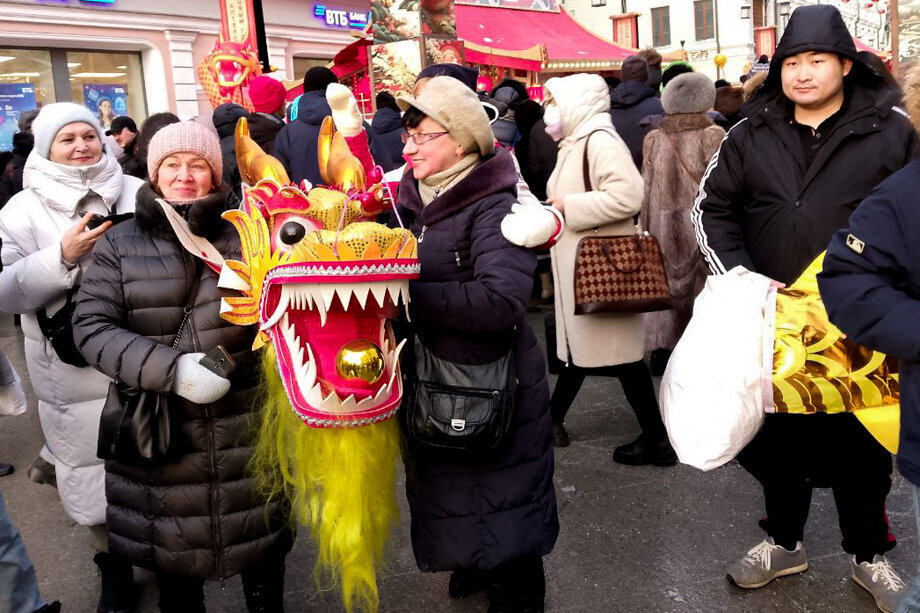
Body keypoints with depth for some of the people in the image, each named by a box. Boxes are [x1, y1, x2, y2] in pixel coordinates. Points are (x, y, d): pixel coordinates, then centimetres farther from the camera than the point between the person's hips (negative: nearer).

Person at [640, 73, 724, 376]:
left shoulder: (653, 139, 2)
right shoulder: (713, 135, -7)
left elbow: (646, 187, 3)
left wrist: (647, 228, 9)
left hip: (663, 223, 2)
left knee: (663, 283, 12)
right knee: (701, 283, 8)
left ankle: (660, 346, 9)